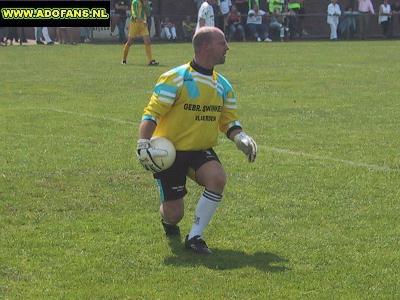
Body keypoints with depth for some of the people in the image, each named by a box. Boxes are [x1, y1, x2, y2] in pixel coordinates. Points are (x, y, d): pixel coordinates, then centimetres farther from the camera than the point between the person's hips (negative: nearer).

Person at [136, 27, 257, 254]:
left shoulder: (223, 86, 7)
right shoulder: (176, 79, -14)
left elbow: (228, 120, 13)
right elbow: (151, 114, -14)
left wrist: (240, 137, -8)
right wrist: (143, 144, -26)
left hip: (201, 150, 5)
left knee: (218, 177, -29)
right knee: (174, 214, -6)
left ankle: (195, 236, -14)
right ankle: (168, 220, 36)